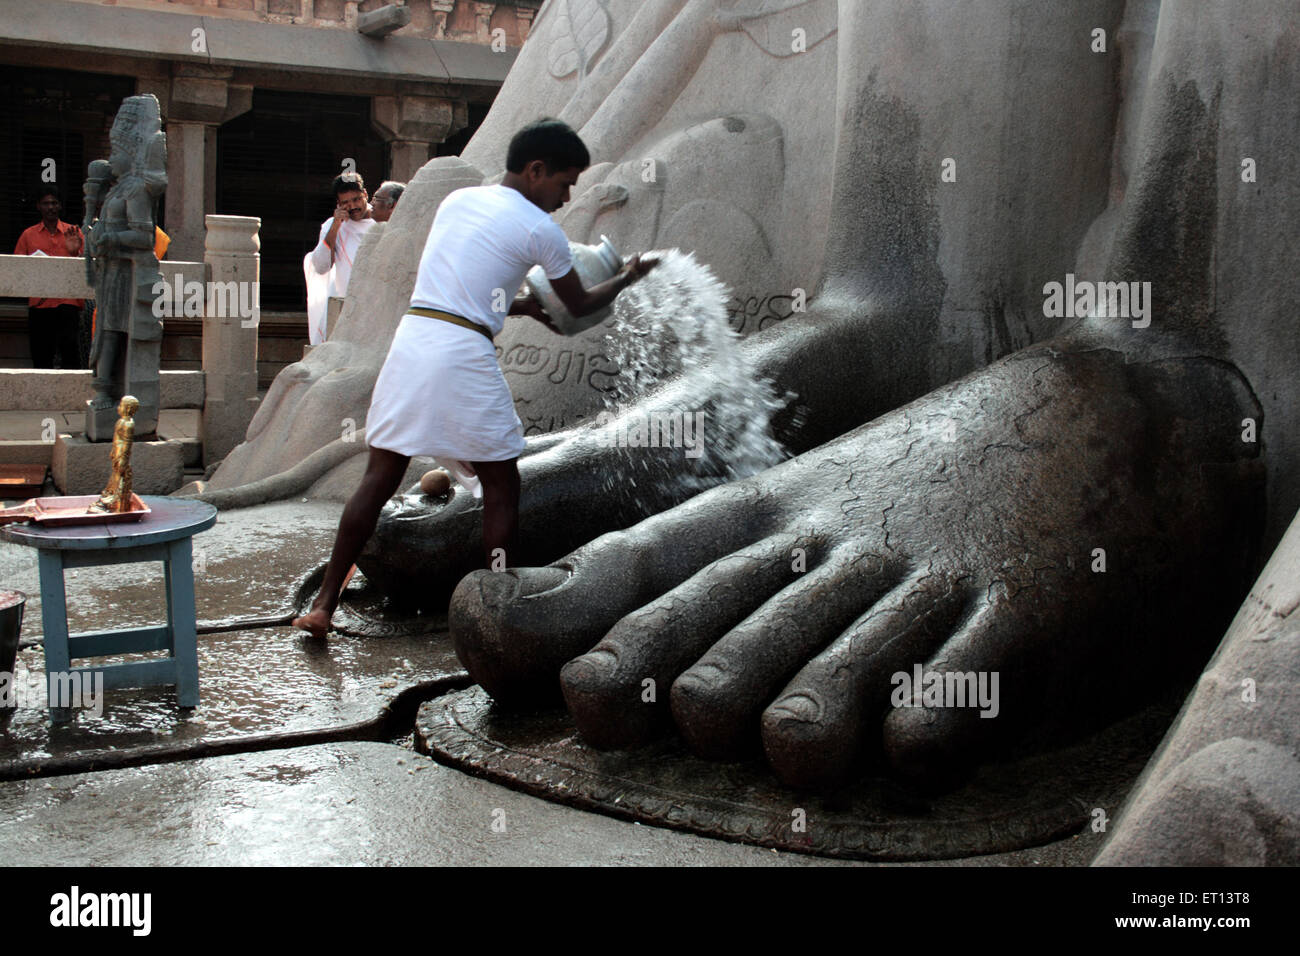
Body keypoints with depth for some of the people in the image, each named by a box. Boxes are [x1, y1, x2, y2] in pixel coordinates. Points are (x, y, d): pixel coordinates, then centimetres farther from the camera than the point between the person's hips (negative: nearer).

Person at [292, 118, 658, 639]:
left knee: (380, 477, 11)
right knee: (501, 486, 8)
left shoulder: (457, 199, 18)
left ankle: (323, 605, 12)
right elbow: (580, 305, 13)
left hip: (411, 337, 6)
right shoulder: (539, 229, 0)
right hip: (464, 350, -6)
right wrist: (626, 277, 30)